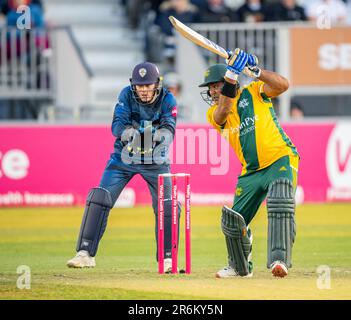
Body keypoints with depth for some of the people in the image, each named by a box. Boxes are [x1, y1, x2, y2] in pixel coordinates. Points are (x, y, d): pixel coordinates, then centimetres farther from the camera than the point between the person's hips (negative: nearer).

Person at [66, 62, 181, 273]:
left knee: (168, 206, -8)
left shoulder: (167, 100, -14)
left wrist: (162, 135, -52)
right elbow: (118, 123, -25)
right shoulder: (127, 95, -14)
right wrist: (127, 132, -50)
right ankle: (85, 253, -5)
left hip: (155, 160, 0)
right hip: (124, 158, 0)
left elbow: (169, 128, -27)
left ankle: (167, 259, 8)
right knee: (99, 199, -11)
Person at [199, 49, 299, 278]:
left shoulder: (254, 92, -2)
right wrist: (232, 74, -31)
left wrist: (256, 71, -33)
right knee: (233, 220, 5)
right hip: (251, 172, 5)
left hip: (281, 160, -5)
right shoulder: (214, 113, 5)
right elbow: (224, 110, -19)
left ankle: (279, 260, -38)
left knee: (280, 206, -30)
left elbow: (282, 85, -18)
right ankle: (240, 267, 28)